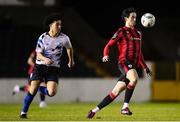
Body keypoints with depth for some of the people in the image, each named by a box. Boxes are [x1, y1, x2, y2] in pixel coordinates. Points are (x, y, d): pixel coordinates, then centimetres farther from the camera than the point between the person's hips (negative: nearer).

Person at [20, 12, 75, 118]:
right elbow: (38, 54, -8)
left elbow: (69, 48, 17)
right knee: (32, 91, -8)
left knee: (52, 93, -18)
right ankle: (24, 112, 13)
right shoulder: (43, 37, -7)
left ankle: (40, 89, 17)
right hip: (40, 66, -1)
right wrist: (45, 59, -30)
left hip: (54, 68, 1)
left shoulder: (64, 38, -5)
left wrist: (71, 60, 30)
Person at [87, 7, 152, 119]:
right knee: (134, 79, -35)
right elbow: (109, 45, 0)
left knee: (115, 92, 3)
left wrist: (145, 68, 28)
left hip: (134, 65, 7)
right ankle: (125, 107, -26)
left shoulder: (138, 33, 22)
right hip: (124, 62, -7)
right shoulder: (122, 32, 1)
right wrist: (106, 55, -20)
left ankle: (95, 110, 11)